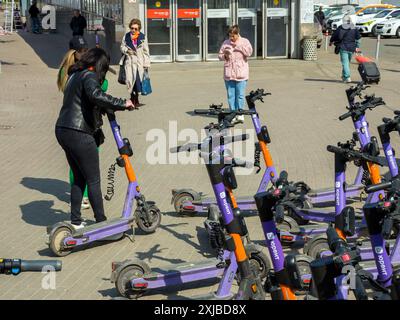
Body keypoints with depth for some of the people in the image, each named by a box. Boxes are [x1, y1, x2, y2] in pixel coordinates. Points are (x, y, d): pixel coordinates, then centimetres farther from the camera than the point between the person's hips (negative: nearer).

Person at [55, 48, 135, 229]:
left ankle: (75, 221, 21)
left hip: (62, 131, 9)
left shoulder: (75, 75, 17)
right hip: (79, 134, -9)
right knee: (93, 180, 3)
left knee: (79, 178, 18)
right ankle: (101, 221, 10)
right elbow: (96, 95, -31)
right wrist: (122, 104, -25)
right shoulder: (89, 76, -11)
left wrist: (107, 108, 25)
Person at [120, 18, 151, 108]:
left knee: (138, 81, -4)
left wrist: (146, 64, 2)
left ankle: (136, 101, 10)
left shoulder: (142, 37, 2)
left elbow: (146, 51, 5)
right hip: (129, 62, 1)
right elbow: (122, 47, 17)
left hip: (139, 62, -1)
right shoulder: (126, 36, 5)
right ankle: (133, 100, 8)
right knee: (130, 80, -5)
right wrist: (127, 50, -5)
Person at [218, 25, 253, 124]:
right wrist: (225, 56, -7)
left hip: (241, 74, -3)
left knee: (240, 95, -3)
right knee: (230, 95, 3)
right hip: (228, 74, 3)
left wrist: (238, 46, -12)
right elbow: (220, 55, 15)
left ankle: (240, 114, 6)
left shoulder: (244, 42, 4)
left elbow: (249, 52, -13)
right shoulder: (226, 43, 10)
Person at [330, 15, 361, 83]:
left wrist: (331, 41, 23)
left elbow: (334, 35, 5)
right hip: (351, 49, 4)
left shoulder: (340, 28, -4)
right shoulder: (355, 29, 6)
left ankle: (347, 77, -21)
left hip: (343, 48, -4)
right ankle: (344, 76, 30)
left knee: (345, 63, -8)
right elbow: (358, 38, 3)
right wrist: (357, 47, 6)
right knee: (347, 62, 19)